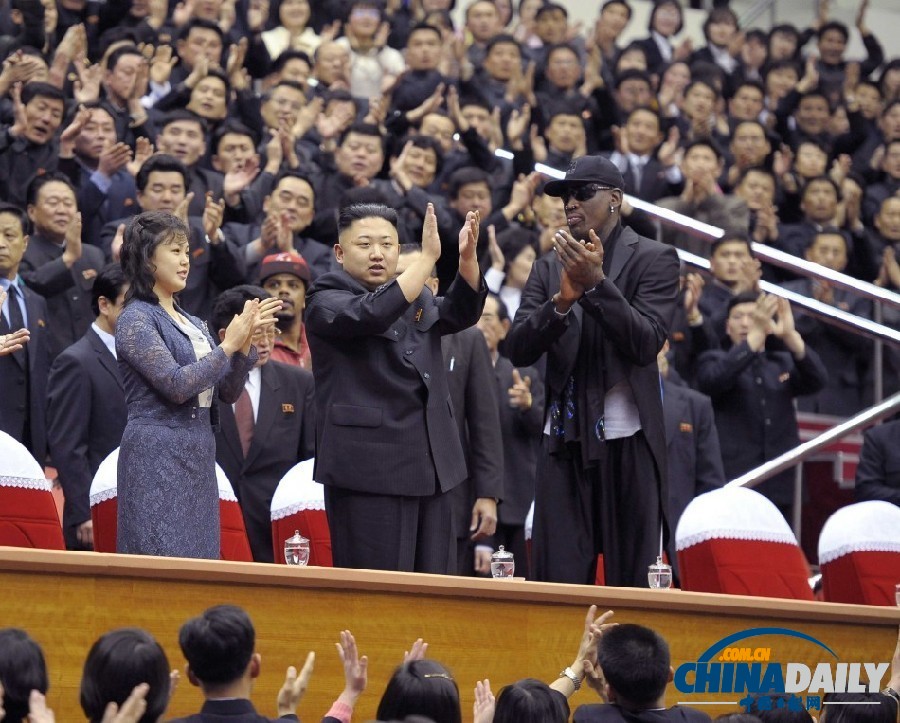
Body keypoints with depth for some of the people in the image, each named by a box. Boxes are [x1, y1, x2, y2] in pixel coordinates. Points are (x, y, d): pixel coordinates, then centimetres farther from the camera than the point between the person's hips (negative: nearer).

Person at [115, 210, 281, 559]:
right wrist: (227, 345, -13)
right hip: (157, 456, -8)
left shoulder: (192, 323, 16)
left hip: (199, 458, 8)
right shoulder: (135, 319, -6)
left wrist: (245, 342, 0)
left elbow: (228, 393, 13)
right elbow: (176, 385, -17)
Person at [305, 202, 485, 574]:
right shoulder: (325, 301, -1)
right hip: (368, 468, -6)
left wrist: (467, 256, -16)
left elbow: (461, 312, 1)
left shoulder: (417, 299, 20)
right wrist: (428, 256, -23)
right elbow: (371, 314, -21)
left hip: (431, 466, 6)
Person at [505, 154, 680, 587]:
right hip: (565, 439, 3)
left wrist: (595, 283, -19)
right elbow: (518, 351, 3)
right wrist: (562, 298, -14)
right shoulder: (549, 266, 12)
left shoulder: (653, 259, 1)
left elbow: (647, 343, -10)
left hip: (628, 441, -3)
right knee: (557, 580, -1)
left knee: (631, 580, 0)